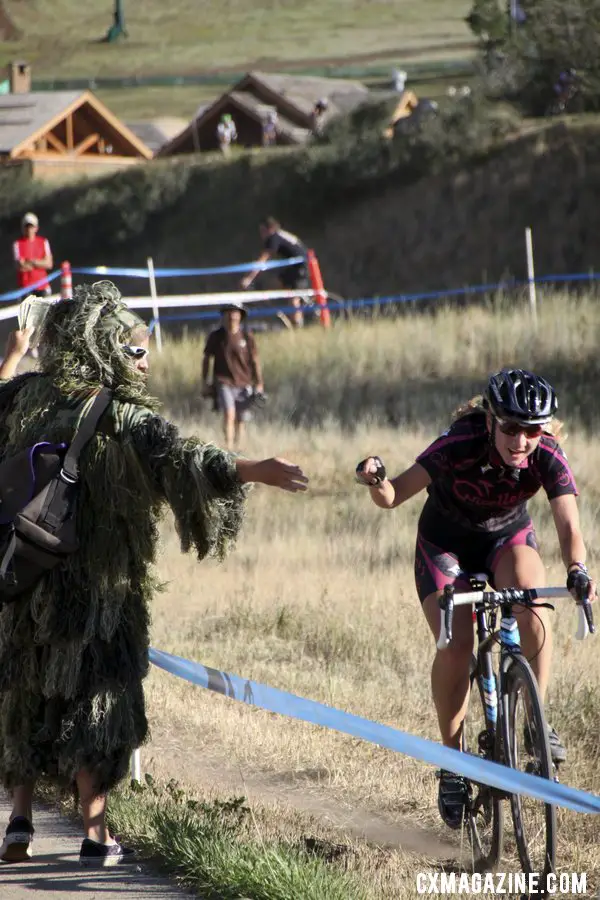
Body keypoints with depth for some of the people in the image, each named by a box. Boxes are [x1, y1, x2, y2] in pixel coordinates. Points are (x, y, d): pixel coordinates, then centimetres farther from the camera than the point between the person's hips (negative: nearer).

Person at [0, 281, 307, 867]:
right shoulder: (123, 417, -15)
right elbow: (178, 458, -29)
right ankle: (95, 835, 1)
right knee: (96, 697, 3)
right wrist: (255, 471, -38)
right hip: (95, 586, -5)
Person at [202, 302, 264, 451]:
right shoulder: (215, 336, 1)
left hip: (243, 383, 2)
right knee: (229, 414, -21)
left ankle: (238, 449, 23)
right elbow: (206, 359, 11)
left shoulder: (247, 337, 2)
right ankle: (228, 448, -25)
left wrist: (259, 384, 5)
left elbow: (255, 361, 7)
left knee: (240, 420, 8)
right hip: (224, 382, -2)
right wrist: (205, 382, 10)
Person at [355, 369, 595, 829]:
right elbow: (395, 496, -31)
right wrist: (377, 482, -54)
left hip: (508, 539, 1)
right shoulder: (459, 447, -32)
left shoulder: (547, 458, -26)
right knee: (456, 645, -21)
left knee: (533, 607, -31)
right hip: (446, 545, -1)